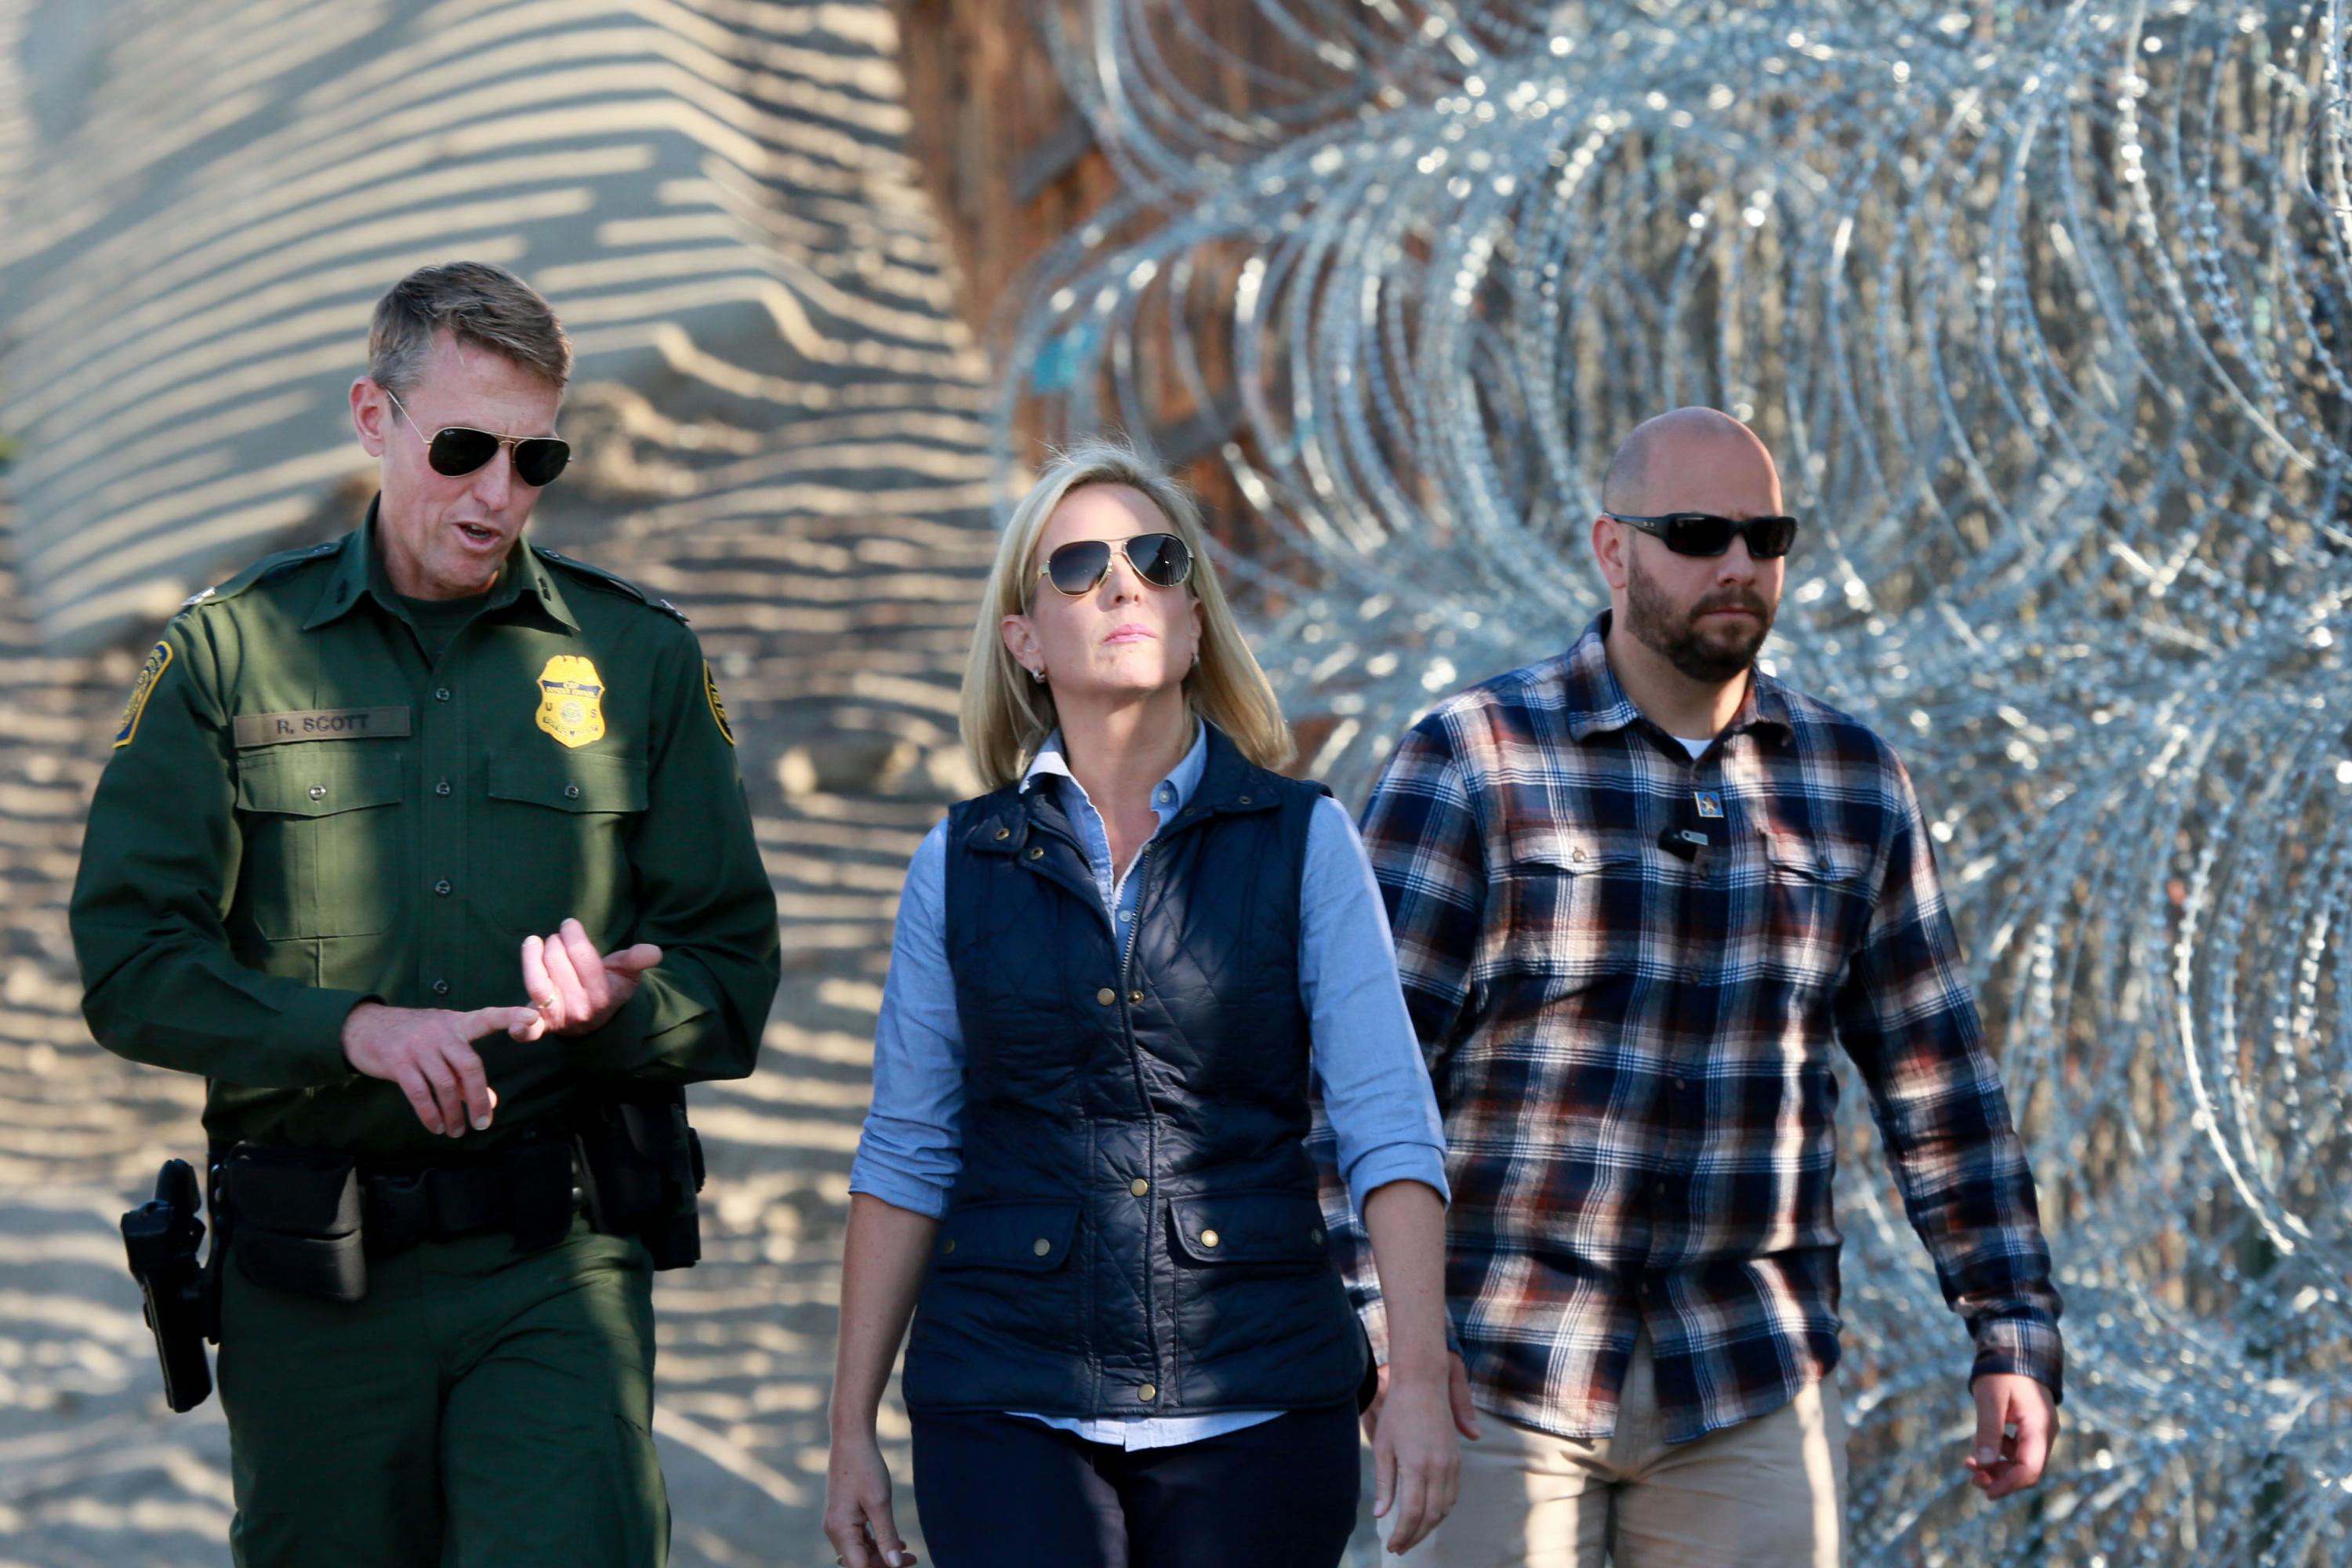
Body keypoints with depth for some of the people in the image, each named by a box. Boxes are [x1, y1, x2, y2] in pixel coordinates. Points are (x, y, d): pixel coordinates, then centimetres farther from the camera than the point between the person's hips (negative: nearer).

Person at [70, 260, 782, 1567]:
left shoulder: (637, 657, 8)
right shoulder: (228, 653, 5)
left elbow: (734, 980, 8)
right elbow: (129, 967, -3)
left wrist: (616, 1008, -15)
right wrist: (353, 1027, -18)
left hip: (557, 1265, 0)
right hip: (310, 1277, 0)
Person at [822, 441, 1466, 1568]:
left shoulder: (1307, 843, 3)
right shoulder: (959, 867, 7)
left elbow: (1389, 1126, -4)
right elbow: (906, 1157, 9)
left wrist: (1418, 1379, -16)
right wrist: (851, 1430, 5)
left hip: (1258, 1401, 0)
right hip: (1011, 1409, 0)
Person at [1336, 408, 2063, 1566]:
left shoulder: (1854, 784, 8)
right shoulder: (1472, 763, -3)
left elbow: (1938, 1083, 12)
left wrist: (2013, 1335, 7)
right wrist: (1382, 1329, -15)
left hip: (1750, 1399, 3)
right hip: (1501, 1378, -3)